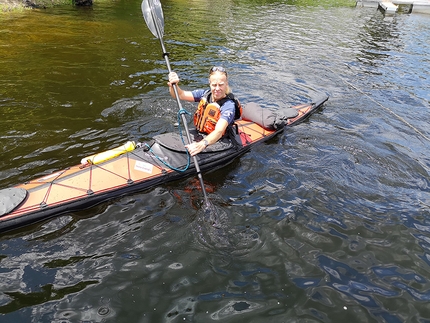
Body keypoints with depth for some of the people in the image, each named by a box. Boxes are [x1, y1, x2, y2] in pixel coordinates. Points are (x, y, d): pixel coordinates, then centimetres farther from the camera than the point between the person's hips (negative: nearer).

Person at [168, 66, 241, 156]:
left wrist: (202, 144, -55)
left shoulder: (228, 106, -21)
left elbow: (219, 131, -37)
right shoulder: (205, 94, -1)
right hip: (198, 135, 6)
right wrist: (174, 85, -30)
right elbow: (180, 95, -7)